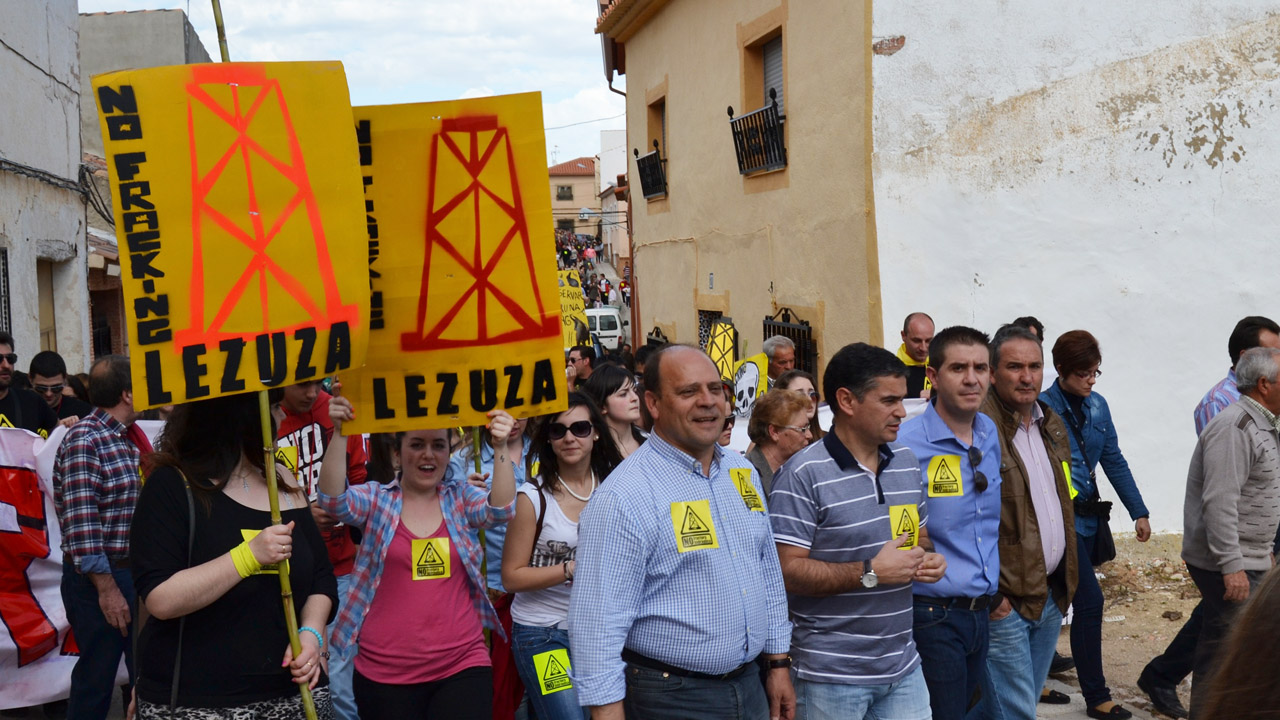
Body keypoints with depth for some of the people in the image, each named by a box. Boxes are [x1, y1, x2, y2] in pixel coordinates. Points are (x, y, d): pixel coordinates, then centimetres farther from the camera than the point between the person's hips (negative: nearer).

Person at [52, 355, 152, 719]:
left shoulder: (130, 439, 12)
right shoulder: (84, 441, -15)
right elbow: (80, 522, -19)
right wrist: (106, 588, -20)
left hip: (137, 575, 8)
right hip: (100, 579, -8)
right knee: (95, 680, 2)